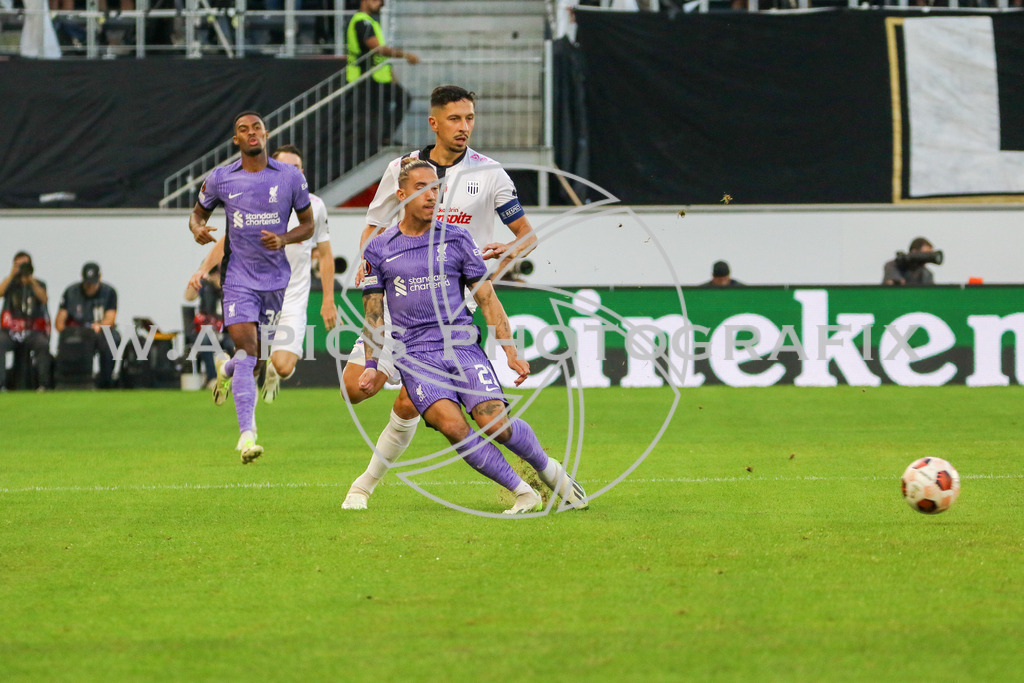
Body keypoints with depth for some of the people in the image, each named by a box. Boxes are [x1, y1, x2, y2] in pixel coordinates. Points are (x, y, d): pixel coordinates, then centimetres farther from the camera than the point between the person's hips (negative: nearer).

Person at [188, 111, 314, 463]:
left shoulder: (291, 177, 0)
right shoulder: (220, 179, 0)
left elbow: (308, 224, 8)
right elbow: (198, 213, 15)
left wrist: (283, 239, -12)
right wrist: (198, 229, -9)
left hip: (278, 277, 2)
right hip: (239, 278, -2)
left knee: (256, 360, 9)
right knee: (247, 348, -19)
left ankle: (226, 370, 47)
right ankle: (247, 435, -22)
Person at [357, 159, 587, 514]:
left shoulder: (456, 239, 7)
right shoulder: (378, 250, 8)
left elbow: (487, 299, 8)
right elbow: (373, 315, 13)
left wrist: (511, 352, 2)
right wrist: (371, 365, 3)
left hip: (462, 347, 0)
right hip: (415, 355, 0)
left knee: (496, 423, -18)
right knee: (452, 425, -25)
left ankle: (549, 468, 12)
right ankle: (523, 493, -14)